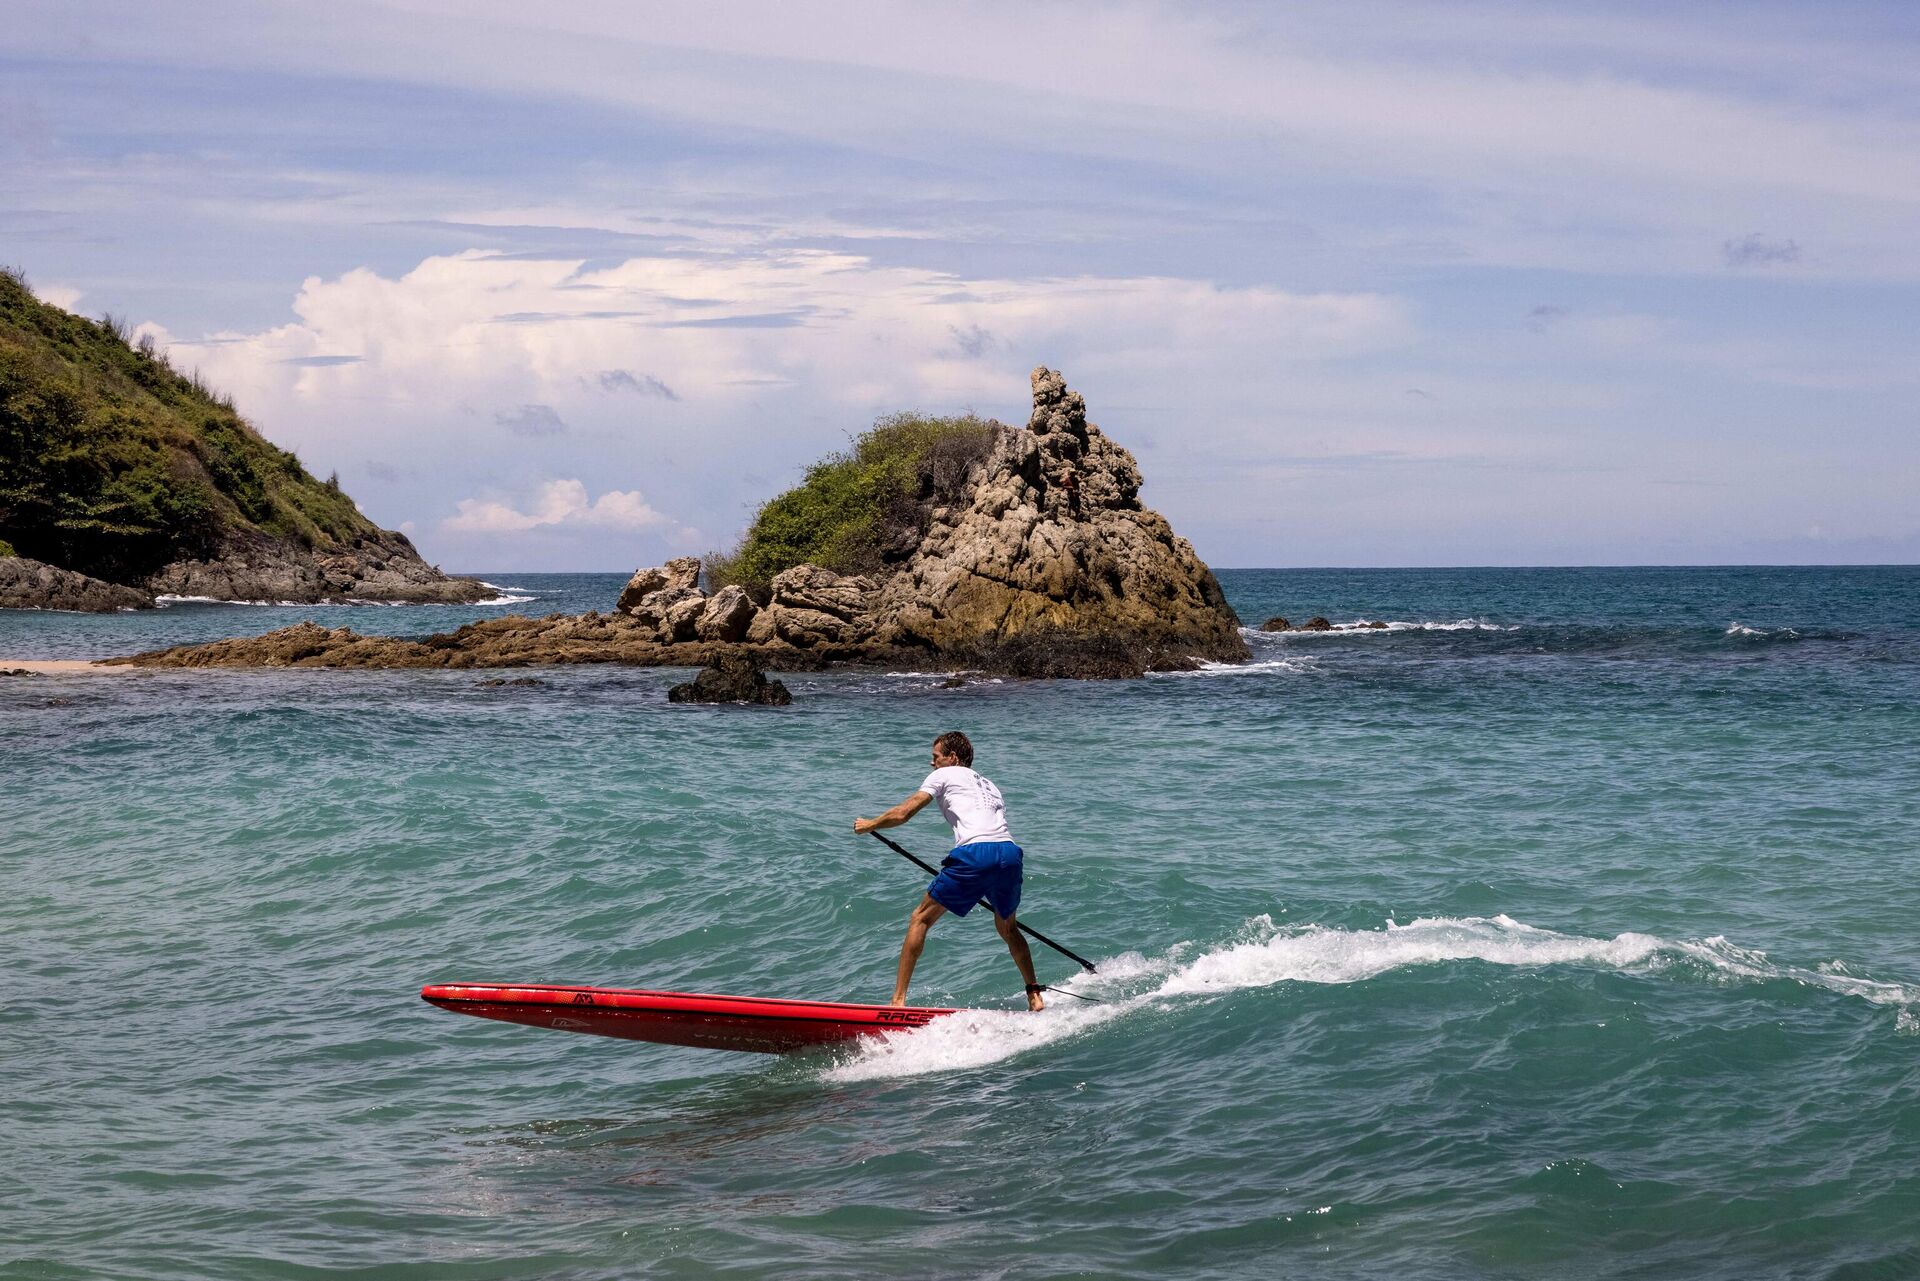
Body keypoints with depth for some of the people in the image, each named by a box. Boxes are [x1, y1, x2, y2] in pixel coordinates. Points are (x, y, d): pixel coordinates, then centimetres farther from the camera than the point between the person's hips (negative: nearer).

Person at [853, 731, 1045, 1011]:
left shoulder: (945, 775, 16)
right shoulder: (989, 784, 35)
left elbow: (902, 813, 10)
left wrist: (869, 825, 28)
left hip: (974, 853, -6)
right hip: (1009, 853, 6)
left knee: (920, 919, 6)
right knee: (1007, 928, 29)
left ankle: (898, 999, 0)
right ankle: (1035, 996, 24)